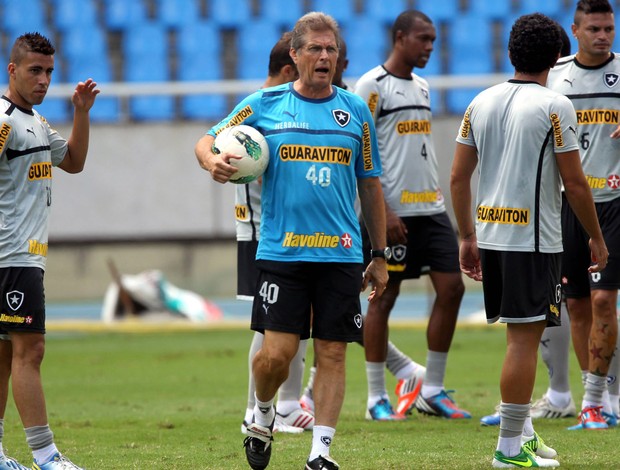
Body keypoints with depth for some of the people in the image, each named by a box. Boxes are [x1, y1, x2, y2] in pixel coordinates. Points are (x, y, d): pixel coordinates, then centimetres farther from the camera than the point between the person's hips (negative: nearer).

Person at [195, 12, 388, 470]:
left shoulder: (356, 110, 9)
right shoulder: (264, 105, 4)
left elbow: (370, 186, 14)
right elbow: (208, 141, 12)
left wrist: (380, 256, 12)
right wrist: (212, 161, -14)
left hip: (341, 253, 2)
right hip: (281, 251, -2)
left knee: (332, 354, -1)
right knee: (277, 351, -7)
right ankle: (263, 416, 22)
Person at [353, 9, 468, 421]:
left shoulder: (422, 88, 17)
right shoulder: (372, 87, -8)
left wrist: (435, 199, 18)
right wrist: (383, 213, -18)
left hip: (431, 208, 8)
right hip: (393, 212, -8)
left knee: (452, 287, 1)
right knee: (384, 297, -1)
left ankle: (432, 391, 9)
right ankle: (377, 398, 6)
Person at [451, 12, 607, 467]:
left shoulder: (481, 103, 8)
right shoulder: (555, 106, -9)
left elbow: (458, 177, 9)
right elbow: (574, 182, -10)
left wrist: (467, 237, 17)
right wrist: (597, 239, 1)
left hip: (490, 236, 6)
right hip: (534, 238, -6)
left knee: (523, 332, 18)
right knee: (524, 337, -2)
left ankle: (524, 432, 21)